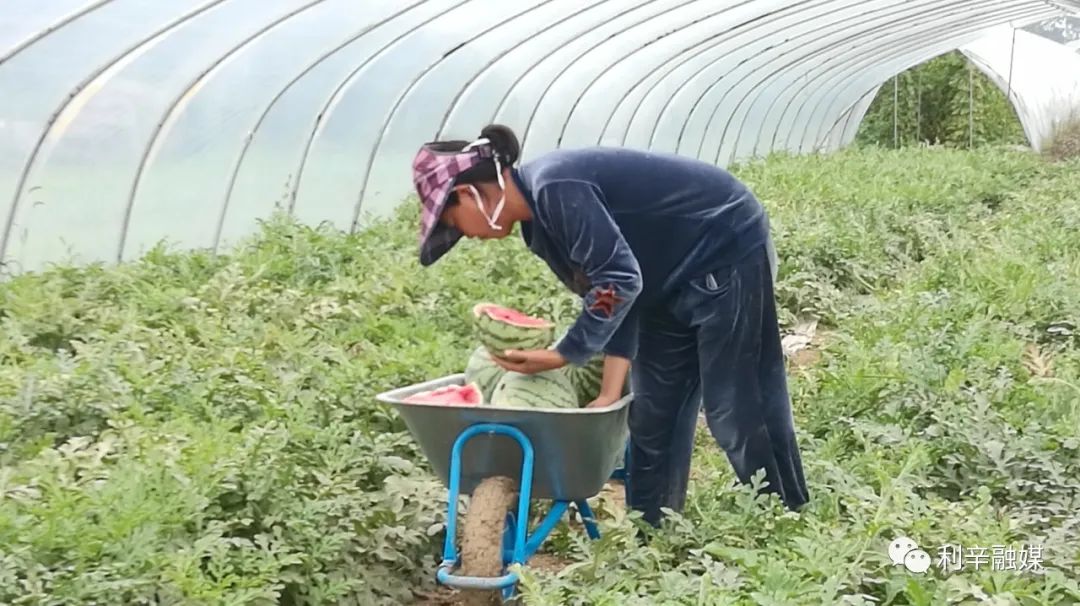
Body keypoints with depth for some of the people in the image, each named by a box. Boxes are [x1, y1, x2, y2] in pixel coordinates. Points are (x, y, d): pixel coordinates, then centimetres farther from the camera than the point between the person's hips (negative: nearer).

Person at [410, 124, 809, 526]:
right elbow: (606, 293, 1)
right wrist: (609, 393, -7)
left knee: (738, 408, -5)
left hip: (728, 252, -10)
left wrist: (563, 356, -20)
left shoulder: (555, 189, -27)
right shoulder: (538, 220, 2)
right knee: (652, 415, 10)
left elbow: (619, 280, -30)